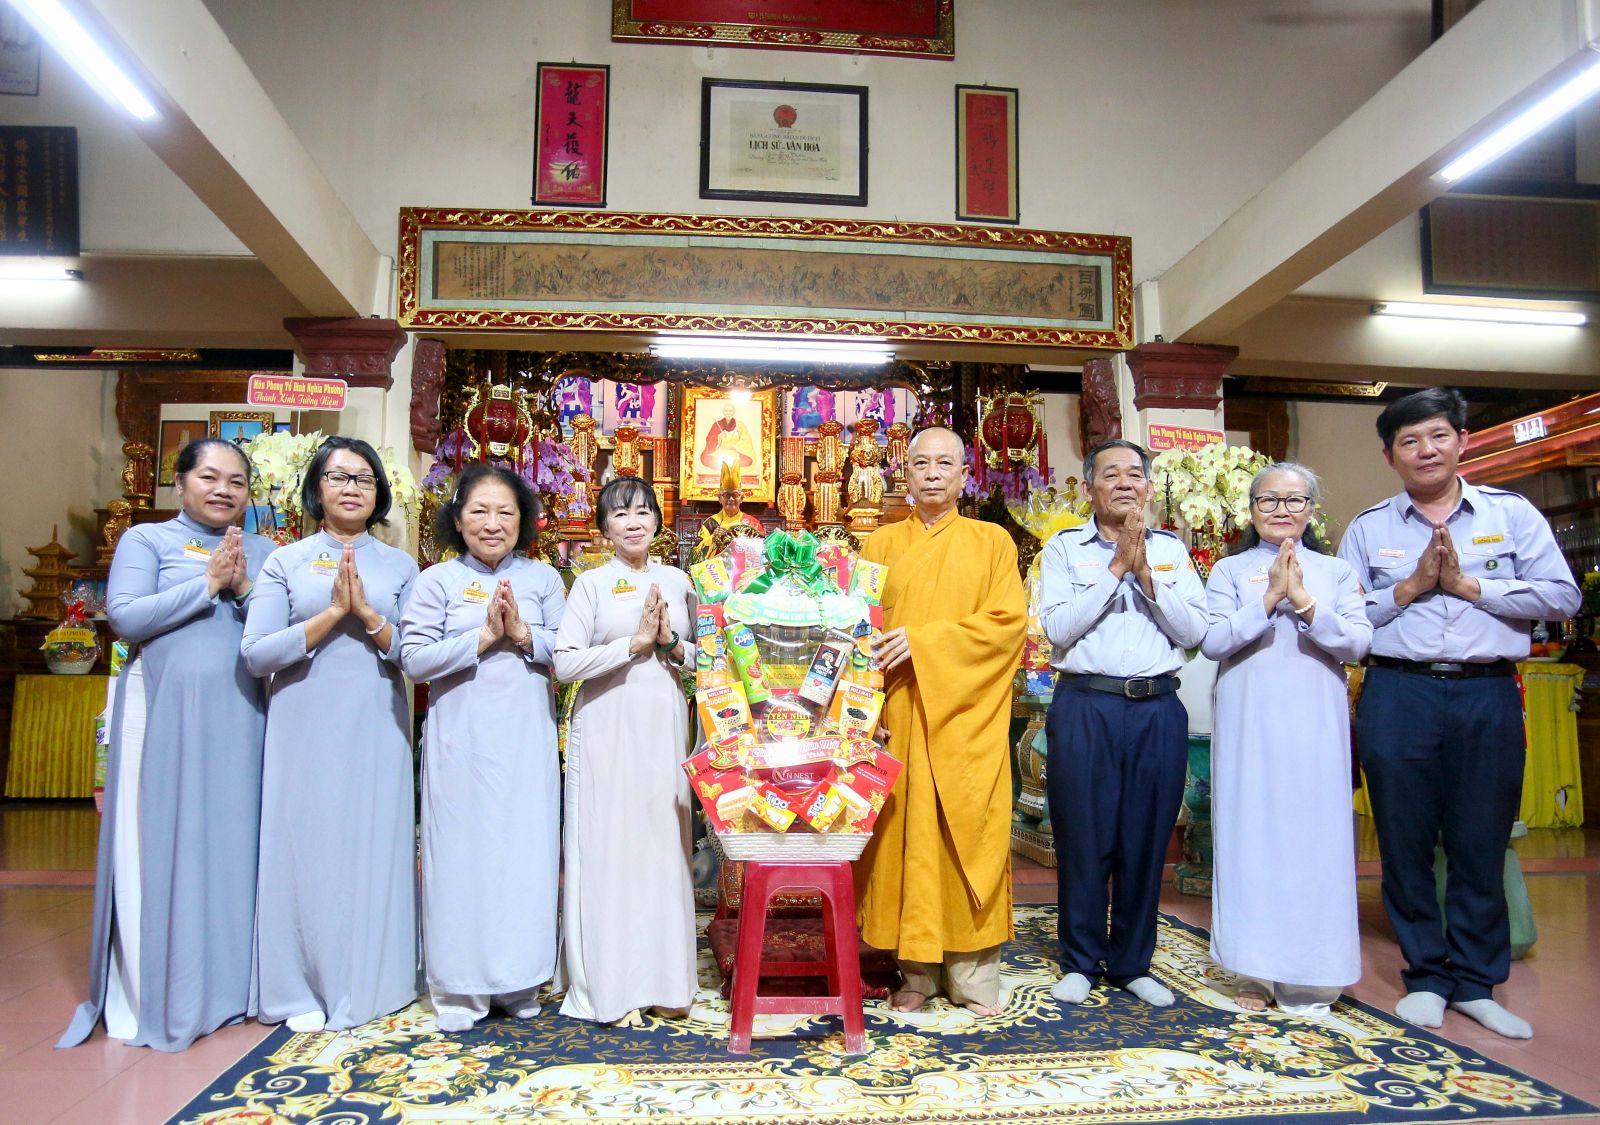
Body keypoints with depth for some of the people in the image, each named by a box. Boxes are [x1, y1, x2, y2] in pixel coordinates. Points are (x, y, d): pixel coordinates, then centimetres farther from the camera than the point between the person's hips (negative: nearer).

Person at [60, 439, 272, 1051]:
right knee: (162, 845, 1)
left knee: (235, 840, 6)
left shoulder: (262, 551, 14)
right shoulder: (146, 539, 5)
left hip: (239, 718, 3)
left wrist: (244, 588, -10)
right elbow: (125, 616, -9)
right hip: (165, 712, -3)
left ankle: (229, 983, 18)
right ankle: (150, 995, 12)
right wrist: (208, 582, -11)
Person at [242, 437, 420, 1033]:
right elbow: (256, 654, -6)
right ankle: (304, 991, 18)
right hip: (305, 726, -1)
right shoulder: (286, 561, 5)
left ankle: (371, 985, 20)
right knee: (307, 847, 3)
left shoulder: (400, 566, 8)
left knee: (374, 846, 5)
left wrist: (367, 614, -13)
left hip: (376, 727, 1)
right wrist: (333, 613, -13)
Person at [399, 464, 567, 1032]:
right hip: (461, 741, -1)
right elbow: (414, 658, -9)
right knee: (462, 852, 3)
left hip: (527, 740, 2)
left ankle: (520, 980, 22)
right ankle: (459, 986, 17)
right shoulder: (437, 581, 1)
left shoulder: (543, 578, 8)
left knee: (526, 851, 6)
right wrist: (483, 637, -15)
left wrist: (524, 634, -14)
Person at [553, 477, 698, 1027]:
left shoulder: (677, 580, 11)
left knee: (665, 845, 6)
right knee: (610, 848, 0)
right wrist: (635, 642, -14)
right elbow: (566, 662, -10)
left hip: (665, 728, 3)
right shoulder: (592, 583, 1)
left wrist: (672, 644, -7)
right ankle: (611, 985, 10)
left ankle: (663, 978, 19)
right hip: (606, 730, -3)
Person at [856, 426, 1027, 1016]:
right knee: (905, 833, 2)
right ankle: (917, 971, 13)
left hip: (966, 716, -1)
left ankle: (972, 975, 13)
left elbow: (1009, 620, -6)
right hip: (898, 714, 1)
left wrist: (923, 640, -14)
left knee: (967, 832, 1)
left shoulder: (992, 542, 7)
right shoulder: (881, 544, 11)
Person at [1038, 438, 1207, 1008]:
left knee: (1146, 839, 8)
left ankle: (1132, 962, 24)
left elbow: (1194, 630, 2)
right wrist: (1117, 568, -10)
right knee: (1083, 837, 3)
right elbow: (1058, 627, -9)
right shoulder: (1064, 548, 4)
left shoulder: (1171, 549, 12)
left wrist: (1145, 572, -8)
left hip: (1158, 709, 3)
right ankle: (1081, 961, 19)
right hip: (1085, 707, -2)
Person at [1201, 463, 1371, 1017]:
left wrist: (1305, 604, -15)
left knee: (1315, 837, 1)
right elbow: (1212, 642, -5)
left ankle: (1308, 977, 12)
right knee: (1251, 836, 1)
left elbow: (1358, 642, -1)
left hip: (1315, 722, 1)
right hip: (1249, 722, -1)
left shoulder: (1335, 571, 12)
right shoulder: (1230, 571, 8)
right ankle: (1255, 971, 11)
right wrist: (1268, 600, -13)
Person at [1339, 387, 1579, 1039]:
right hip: (1399, 696, 0)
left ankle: (1475, 982, 21)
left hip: (1489, 697, 0)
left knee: (1481, 845, 6)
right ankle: (1426, 977, 20)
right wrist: (1410, 586, -7)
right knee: (1405, 843, 5)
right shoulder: (1368, 529, 9)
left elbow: (1561, 595, -1)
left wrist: (1468, 585, -8)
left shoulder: (1512, 514, 9)